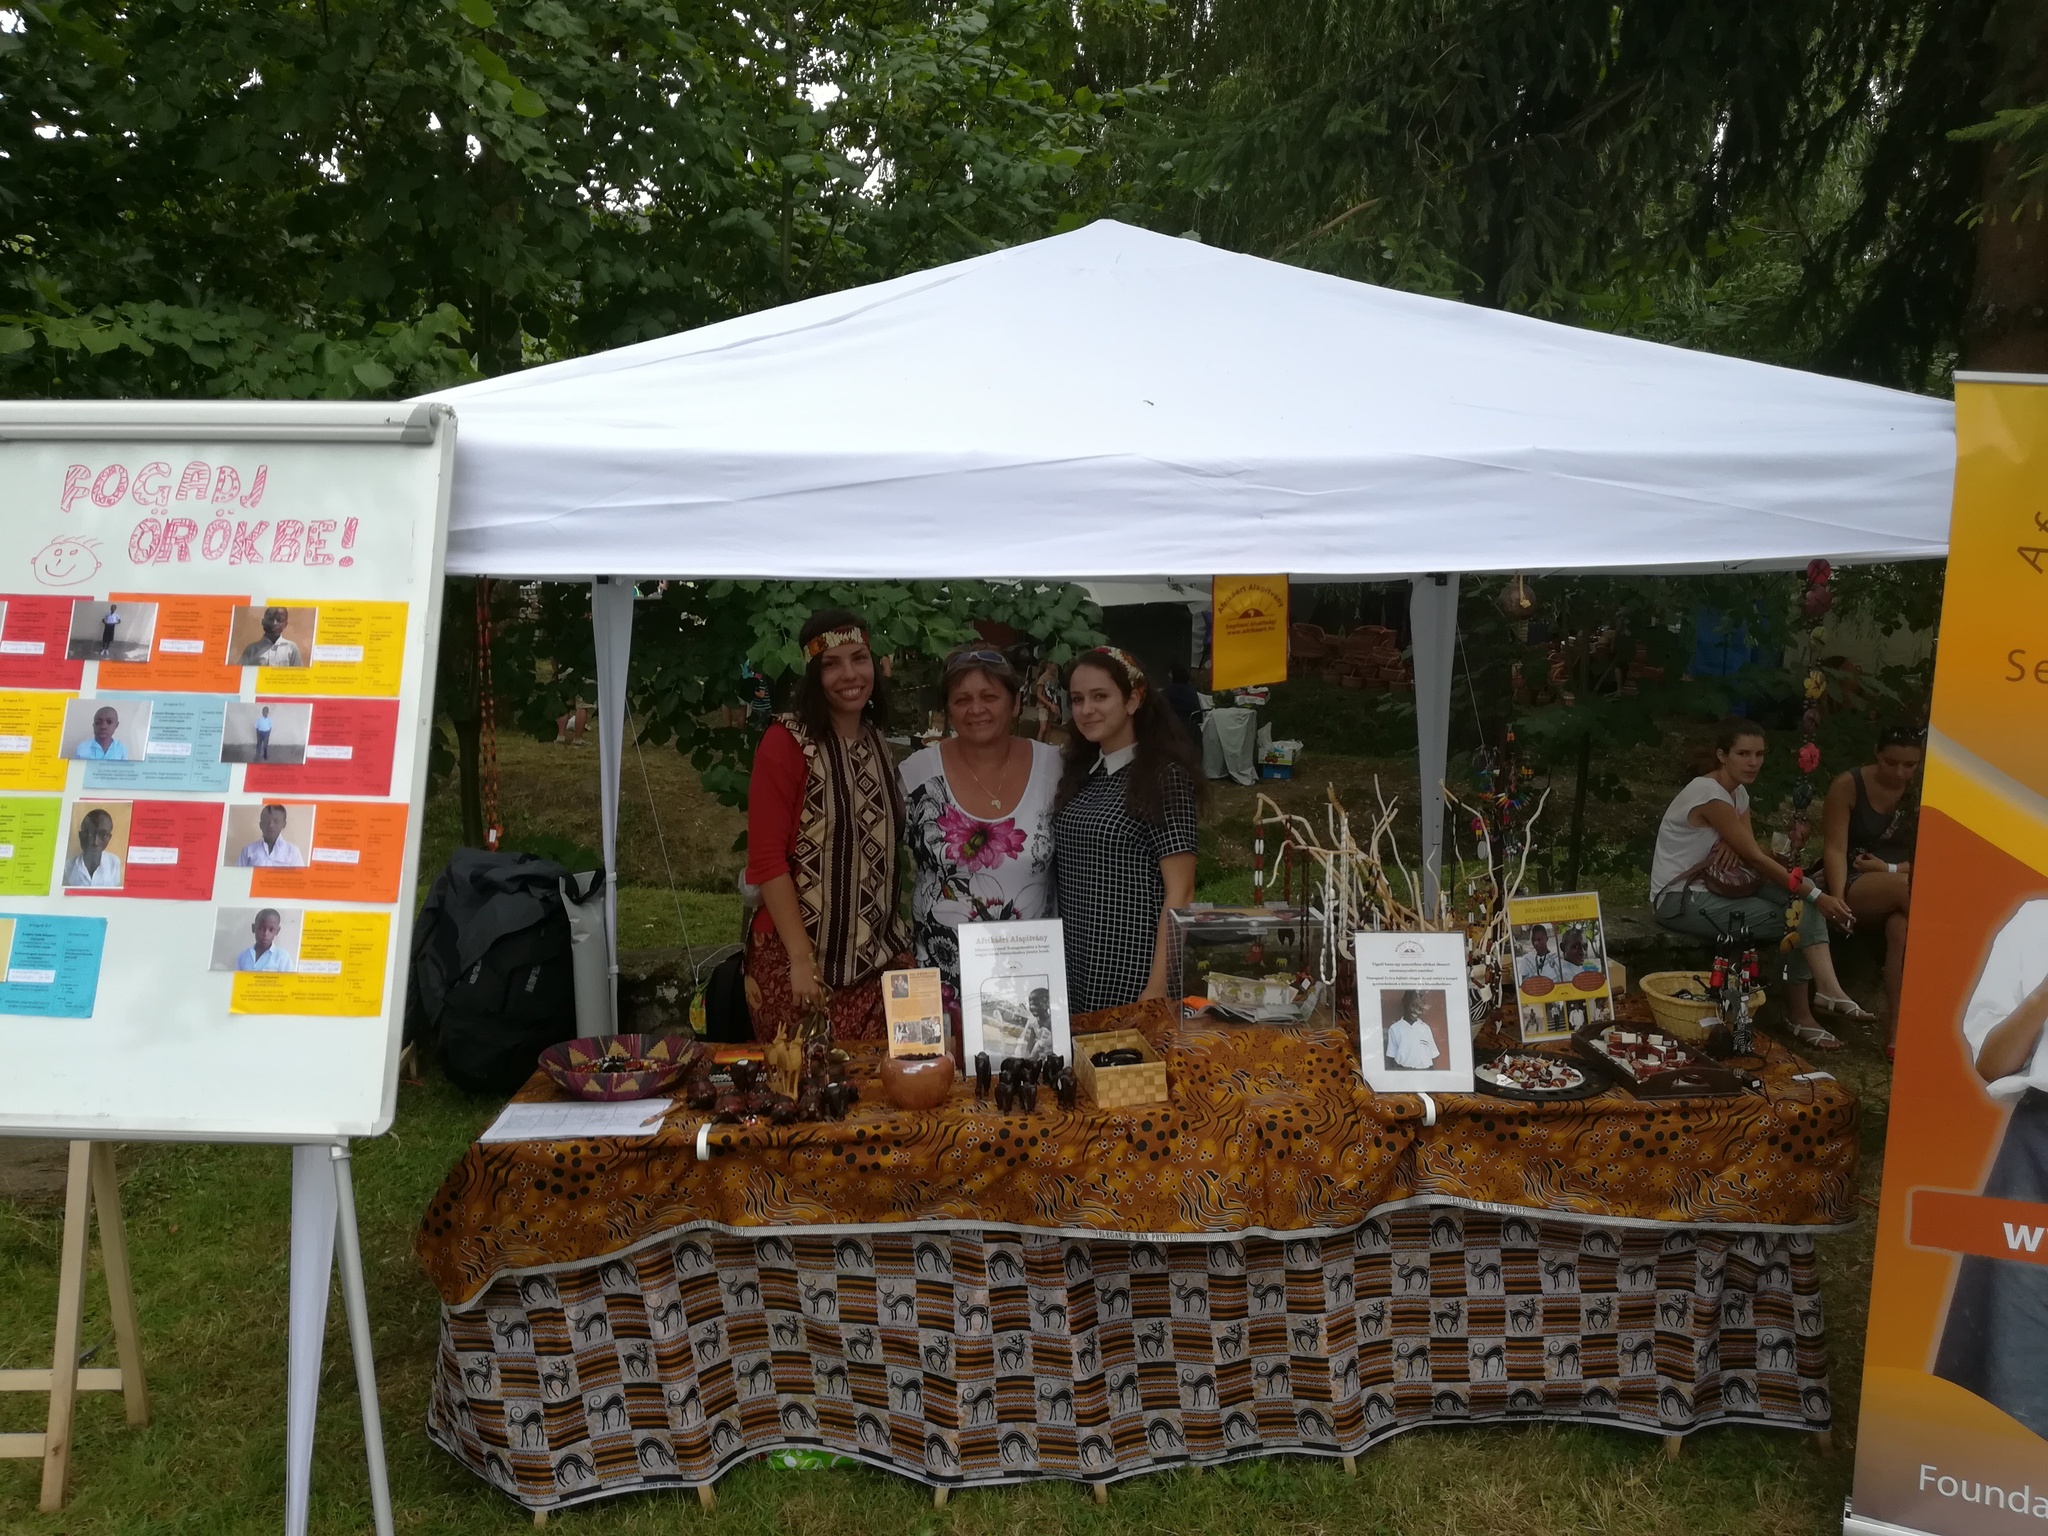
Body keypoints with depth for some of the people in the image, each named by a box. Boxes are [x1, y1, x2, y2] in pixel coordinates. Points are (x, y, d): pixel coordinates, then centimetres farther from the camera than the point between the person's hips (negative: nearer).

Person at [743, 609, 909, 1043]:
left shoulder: (880, 744, 9)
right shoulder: (786, 743, -10)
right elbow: (765, 859, -13)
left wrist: (899, 942, 13)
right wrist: (801, 958, -16)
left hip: (877, 957, 6)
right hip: (797, 957, -5)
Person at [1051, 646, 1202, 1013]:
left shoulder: (1163, 776, -11)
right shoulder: (1078, 773, 9)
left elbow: (1179, 893, -13)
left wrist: (1158, 987, -18)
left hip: (1132, 973, -6)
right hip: (1074, 969, 6)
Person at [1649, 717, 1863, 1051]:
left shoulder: (1739, 793, 8)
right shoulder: (1710, 794, -21)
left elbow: (1751, 854, 2)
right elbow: (1754, 858, -20)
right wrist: (1815, 895, -18)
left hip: (1712, 888, 8)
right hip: (1680, 899, -8)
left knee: (1802, 897, -13)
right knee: (1796, 919, -14)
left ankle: (1826, 988, -20)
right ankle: (1799, 1011, -1)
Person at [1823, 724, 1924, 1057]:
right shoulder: (1848, 785, -7)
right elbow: (1835, 849, -15)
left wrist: (1890, 869, -13)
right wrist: (1838, 901, -28)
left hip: (1898, 886, 2)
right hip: (1852, 885, -2)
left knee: (1903, 925, -35)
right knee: (1910, 886, -36)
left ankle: (1896, 1031, -35)